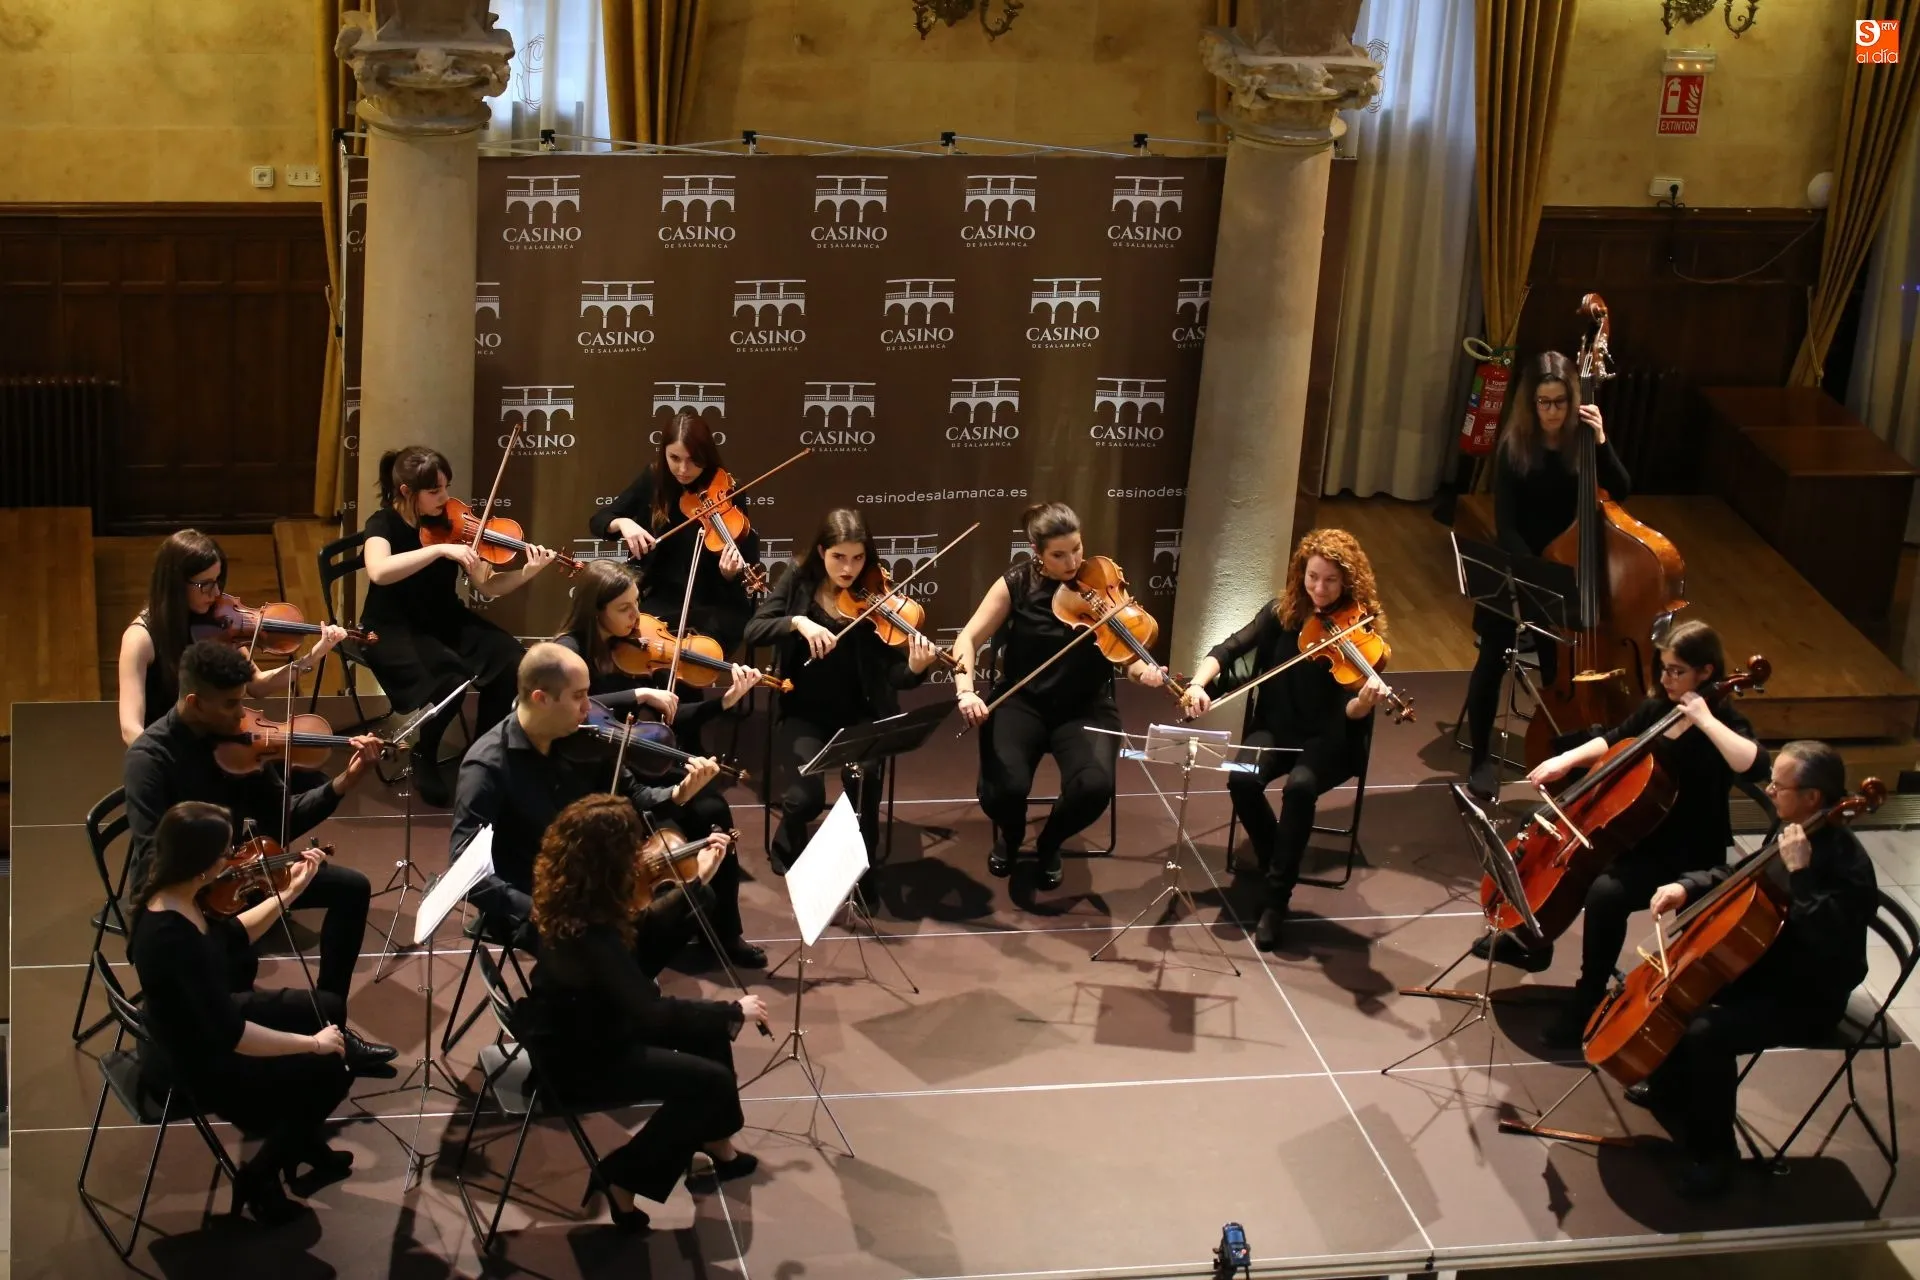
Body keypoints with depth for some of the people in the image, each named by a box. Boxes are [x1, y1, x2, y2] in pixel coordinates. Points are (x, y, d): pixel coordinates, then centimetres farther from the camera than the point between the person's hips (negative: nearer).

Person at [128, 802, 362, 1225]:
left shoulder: (173, 894, -11)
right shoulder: (171, 938, -38)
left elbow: (234, 937, 10)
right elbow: (231, 1036, -33)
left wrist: (290, 892, 6)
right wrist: (312, 1043, -22)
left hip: (204, 1024, 9)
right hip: (195, 1064, -9)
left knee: (328, 1008, 15)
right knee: (329, 1070, -2)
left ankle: (304, 1144, 32)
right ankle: (259, 1179, 16)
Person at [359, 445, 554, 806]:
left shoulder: (449, 522, -1)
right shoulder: (384, 523, -13)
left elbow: (487, 586, -4)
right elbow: (378, 572, -35)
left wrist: (527, 573, -23)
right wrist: (441, 549, -39)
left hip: (445, 621, 5)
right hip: (394, 629, -5)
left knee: (509, 657, -20)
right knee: (448, 676, -32)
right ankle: (423, 756, -4)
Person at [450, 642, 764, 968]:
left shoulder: (580, 740, -3)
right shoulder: (488, 765, -21)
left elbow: (629, 795, 9)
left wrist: (679, 793, -12)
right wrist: (535, 911, -33)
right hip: (536, 906, -6)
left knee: (698, 896, -3)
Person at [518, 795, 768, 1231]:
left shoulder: (568, 897, -8)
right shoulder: (588, 932, -35)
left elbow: (644, 936, 11)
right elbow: (649, 1010, -32)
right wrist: (734, 1011, -23)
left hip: (581, 1023, 9)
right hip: (577, 1057, -9)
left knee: (707, 1031, 11)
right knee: (710, 1080, -9)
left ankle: (716, 1144, 28)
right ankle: (624, 1174, 4)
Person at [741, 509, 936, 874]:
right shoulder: (799, 584, -2)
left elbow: (895, 675, -13)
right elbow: (753, 631, -12)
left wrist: (916, 668, -35)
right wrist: (797, 621, -28)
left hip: (860, 715, 0)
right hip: (804, 713, 0)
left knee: (865, 784, -27)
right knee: (808, 795, -22)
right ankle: (788, 846, 14)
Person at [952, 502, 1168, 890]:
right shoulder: (1017, 584, -6)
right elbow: (968, 639, -8)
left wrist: (1144, 671, -30)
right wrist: (966, 690, -26)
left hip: (1086, 707, 1)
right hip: (1023, 702, -1)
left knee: (1095, 786, -29)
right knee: (1003, 788, -28)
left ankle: (1049, 842, 7)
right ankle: (1010, 834, 13)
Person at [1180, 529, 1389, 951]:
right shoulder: (1281, 613, -2)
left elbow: (1350, 714, -19)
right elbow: (1228, 649, -4)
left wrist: (1364, 701, -43)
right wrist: (1198, 683, -24)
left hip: (1330, 740, -3)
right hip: (1278, 728, 3)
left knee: (1299, 786, -35)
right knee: (1242, 779, -28)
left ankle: (1277, 897, -20)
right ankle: (1275, 865, -2)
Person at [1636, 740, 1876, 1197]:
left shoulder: (1845, 863, -27)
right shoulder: (1794, 834, 1)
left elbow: (1828, 943, -37)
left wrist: (1800, 875, -38)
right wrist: (1687, 886, 2)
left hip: (1807, 997, -10)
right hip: (1767, 966, 10)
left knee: (1707, 1034, -28)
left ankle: (1713, 1151, -8)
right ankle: (1670, 1089, 35)